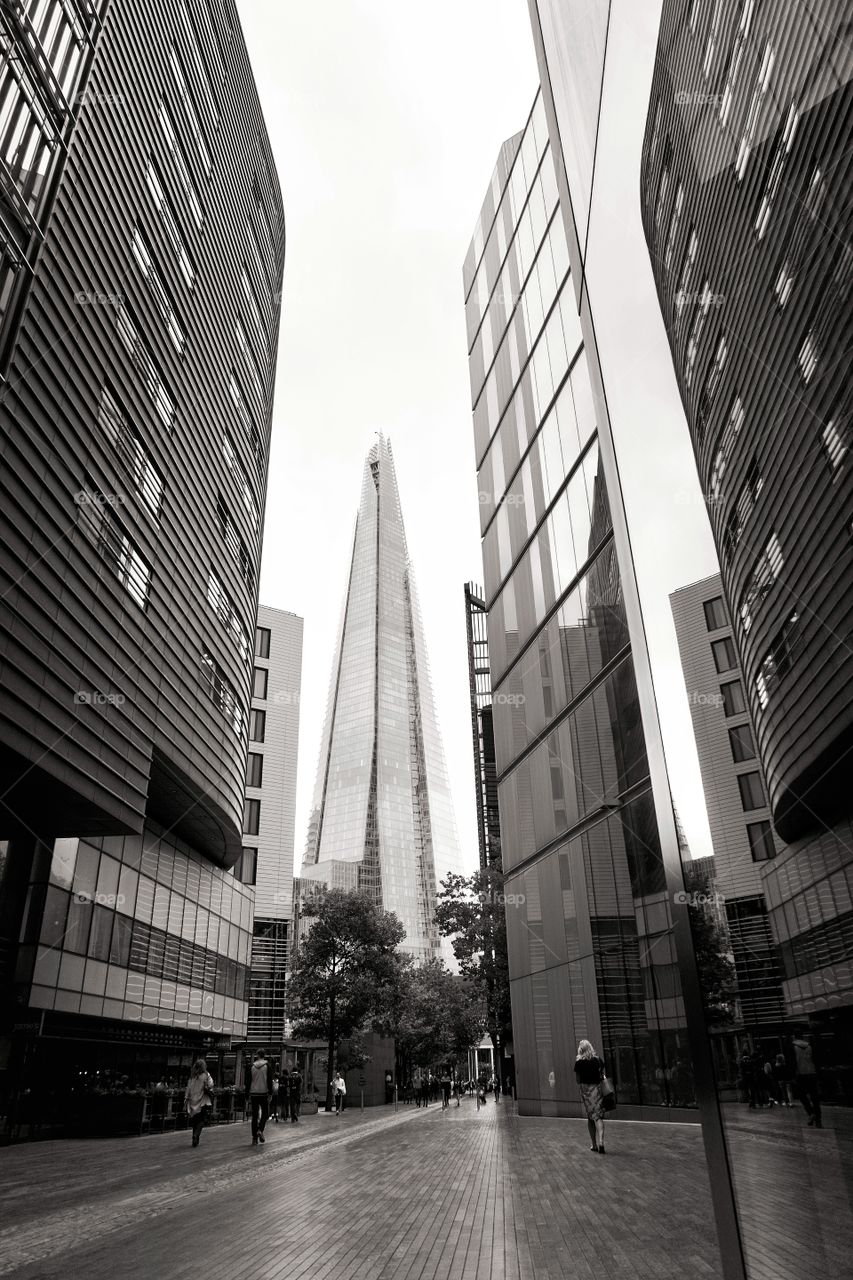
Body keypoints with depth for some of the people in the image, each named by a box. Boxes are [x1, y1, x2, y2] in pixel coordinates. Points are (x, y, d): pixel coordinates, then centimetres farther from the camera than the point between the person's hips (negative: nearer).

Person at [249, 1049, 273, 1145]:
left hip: (253, 1093, 2)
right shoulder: (268, 1065, -5)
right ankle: (260, 1130, -10)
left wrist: (248, 1093, 14)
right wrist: (270, 1093, -2)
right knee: (265, 1113, 12)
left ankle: (254, 1138, 6)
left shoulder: (252, 1066, 3)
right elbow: (269, 1080, -7)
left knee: (254, 1115, 8)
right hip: (264, 1093, -2)